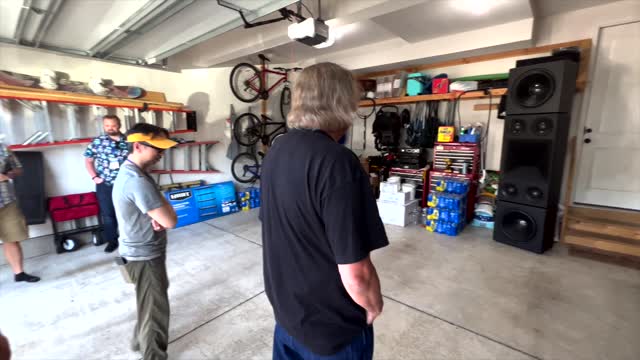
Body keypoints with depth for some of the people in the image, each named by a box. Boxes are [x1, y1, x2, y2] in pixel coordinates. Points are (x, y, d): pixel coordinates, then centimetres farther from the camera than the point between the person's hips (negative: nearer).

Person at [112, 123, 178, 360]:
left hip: (142, 252, 10)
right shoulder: (137, 181, -30)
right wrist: (162, 210, -10)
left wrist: (156, 216, -14)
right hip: (145, 257, -10)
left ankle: (140, 340, 50)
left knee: (148, 304, 30)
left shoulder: (128, 172, 4)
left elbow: (157, 211, 7)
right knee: (155, 311, 8)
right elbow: (170, 221, -29)